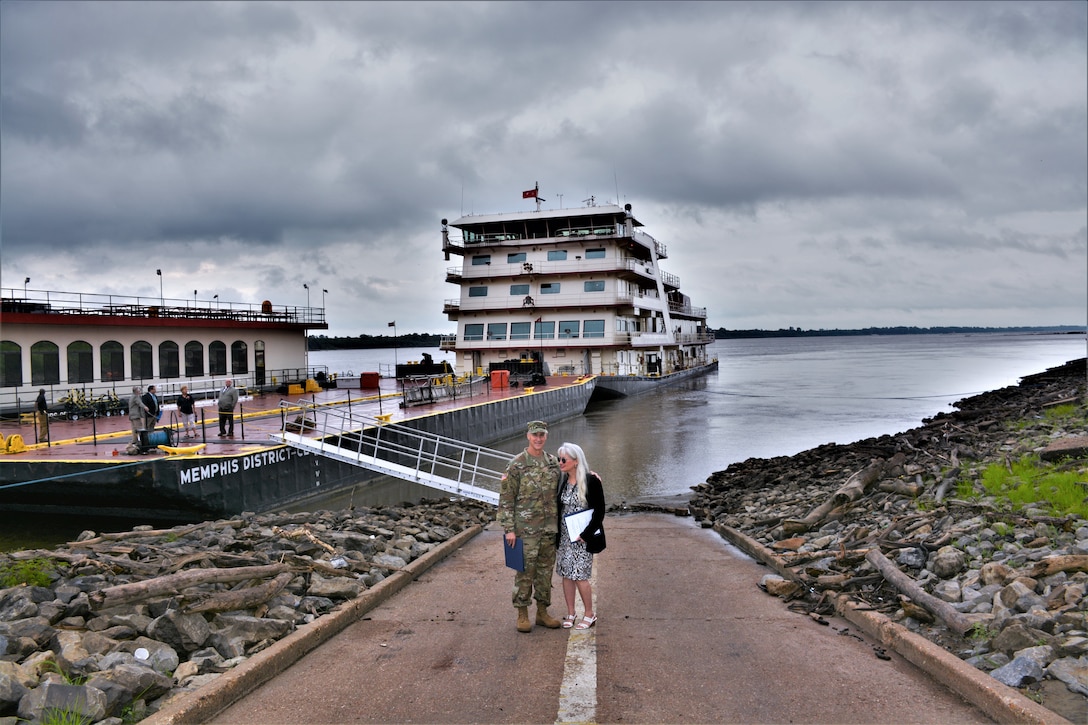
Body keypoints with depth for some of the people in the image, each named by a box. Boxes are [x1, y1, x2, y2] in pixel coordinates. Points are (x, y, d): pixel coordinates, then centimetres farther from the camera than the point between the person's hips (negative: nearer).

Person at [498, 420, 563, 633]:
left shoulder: (553, 463, 6)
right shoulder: (517, 465, -9)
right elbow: (506, 499, -9)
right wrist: (509, 529, -12)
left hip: (550, 528, 5)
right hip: (526, 529, -5)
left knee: (545, 570, 11)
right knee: (525, 571, 1)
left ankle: (542, 612, 22)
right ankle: (522, 615, 12)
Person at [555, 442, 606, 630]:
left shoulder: (591, 481, -12)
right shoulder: (561, 480, 4)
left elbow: (599, 511, -11)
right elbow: (557, 507, 13)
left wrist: (585, 534, -14)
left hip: (583, 536, -5)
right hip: (564, 535, 5)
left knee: (580, 576, -3)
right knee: (566, 574, 8)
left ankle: (589, 614, 14)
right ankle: (570, 614, 22)